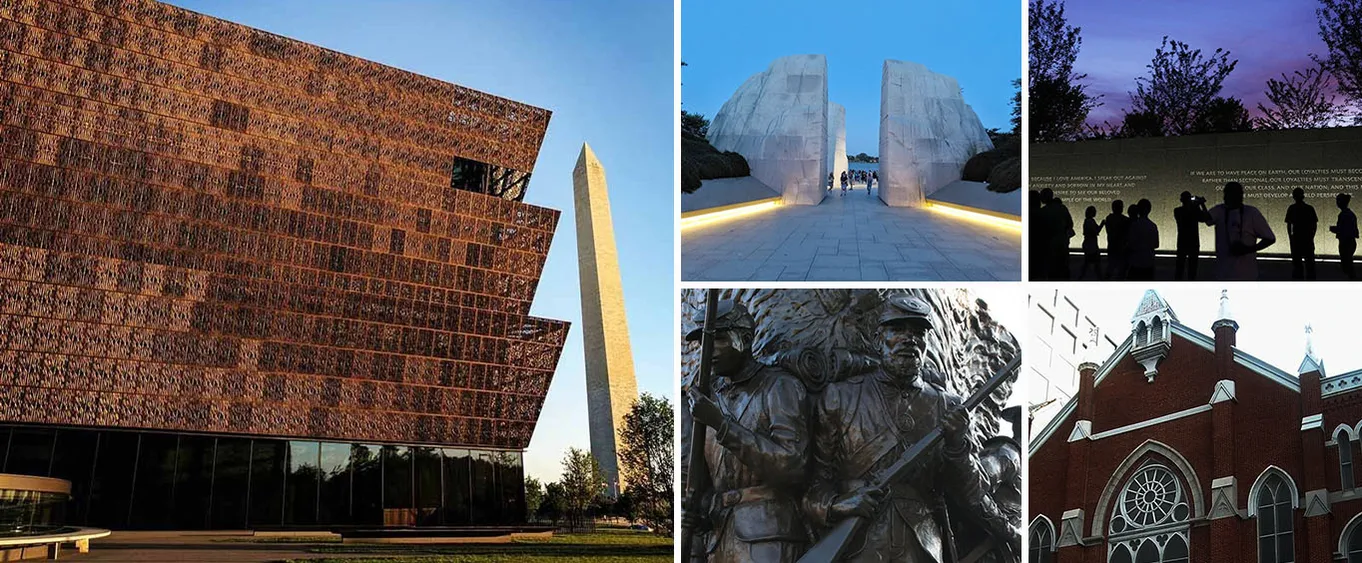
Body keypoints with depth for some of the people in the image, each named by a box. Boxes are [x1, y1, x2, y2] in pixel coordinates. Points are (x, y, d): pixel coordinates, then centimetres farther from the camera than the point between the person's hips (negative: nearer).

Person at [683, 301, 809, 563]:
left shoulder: (780, 387, -2)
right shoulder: (717, 401, 18)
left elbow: (791, 464, -15)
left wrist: (721, 425, -20)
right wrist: (695, 514, -1)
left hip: (767, 541, -7)